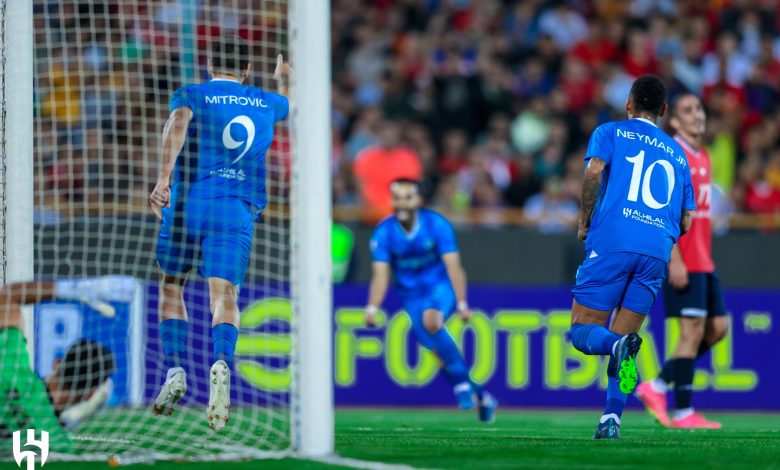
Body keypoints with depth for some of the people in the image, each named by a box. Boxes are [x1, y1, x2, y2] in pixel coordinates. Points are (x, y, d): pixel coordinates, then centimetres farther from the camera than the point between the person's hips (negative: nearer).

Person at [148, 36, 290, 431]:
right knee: (224, 294, -10)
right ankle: (222, 362, -40)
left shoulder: (191, 95, 8)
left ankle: (175, 371, 7)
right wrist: (284, 77, 63)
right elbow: (290, 105, 43)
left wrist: (164, 178, -24)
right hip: (238, 211, 1)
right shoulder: (267, 103, 18)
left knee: (171, 287, 19)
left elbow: (177, 124, -15)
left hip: (188, 204, -1)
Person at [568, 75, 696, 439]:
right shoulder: (677, 153, 24)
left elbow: (594, 170, -8)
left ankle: (618, 345, -32)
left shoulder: (610, 132, 13)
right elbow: (686, 223, 19)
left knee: (582, 331, 1)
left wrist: (585, 221, 3)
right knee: (621, 341, 11)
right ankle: (612, 419, -5)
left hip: (612, 242, -4)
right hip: (658, 252, 4)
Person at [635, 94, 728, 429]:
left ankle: (657, 387, 13)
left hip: (703, 262, 9)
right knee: (693, 331, -10)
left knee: (718, 327, 6)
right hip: (683, 262, -9)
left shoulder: (702, 159, 17)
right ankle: (683, 414, -5)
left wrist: (705, 257, 18)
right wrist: (675, 260, -21)